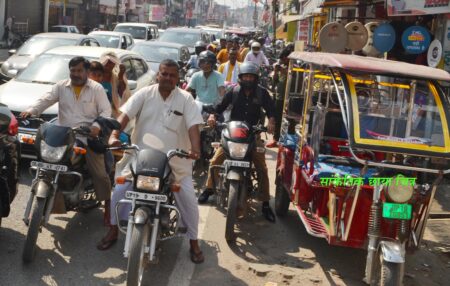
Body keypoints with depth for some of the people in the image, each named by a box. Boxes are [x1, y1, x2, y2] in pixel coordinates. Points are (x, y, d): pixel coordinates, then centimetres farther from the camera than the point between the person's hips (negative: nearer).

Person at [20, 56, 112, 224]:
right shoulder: (61, 87, 12)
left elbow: (106, 111, -2)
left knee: (99, 173, -9)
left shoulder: (96, 88, 3)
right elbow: (46, 100, 2)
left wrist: (97, 125, -21)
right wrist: (31, 110, -18)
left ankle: (108, 206, 2)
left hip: (89, 136, -3)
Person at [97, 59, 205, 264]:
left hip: (175, 160, -1)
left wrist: (195, 149, -30)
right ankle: (113, 231, 20)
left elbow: (193, 125, -13)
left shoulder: (185, 99, -3)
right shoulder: (145, 94, -1)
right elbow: (125, 114, -10)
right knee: (119, 190, -1)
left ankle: (194, 242, 14)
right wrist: (114, 135, -28)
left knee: (188, 199, -3)